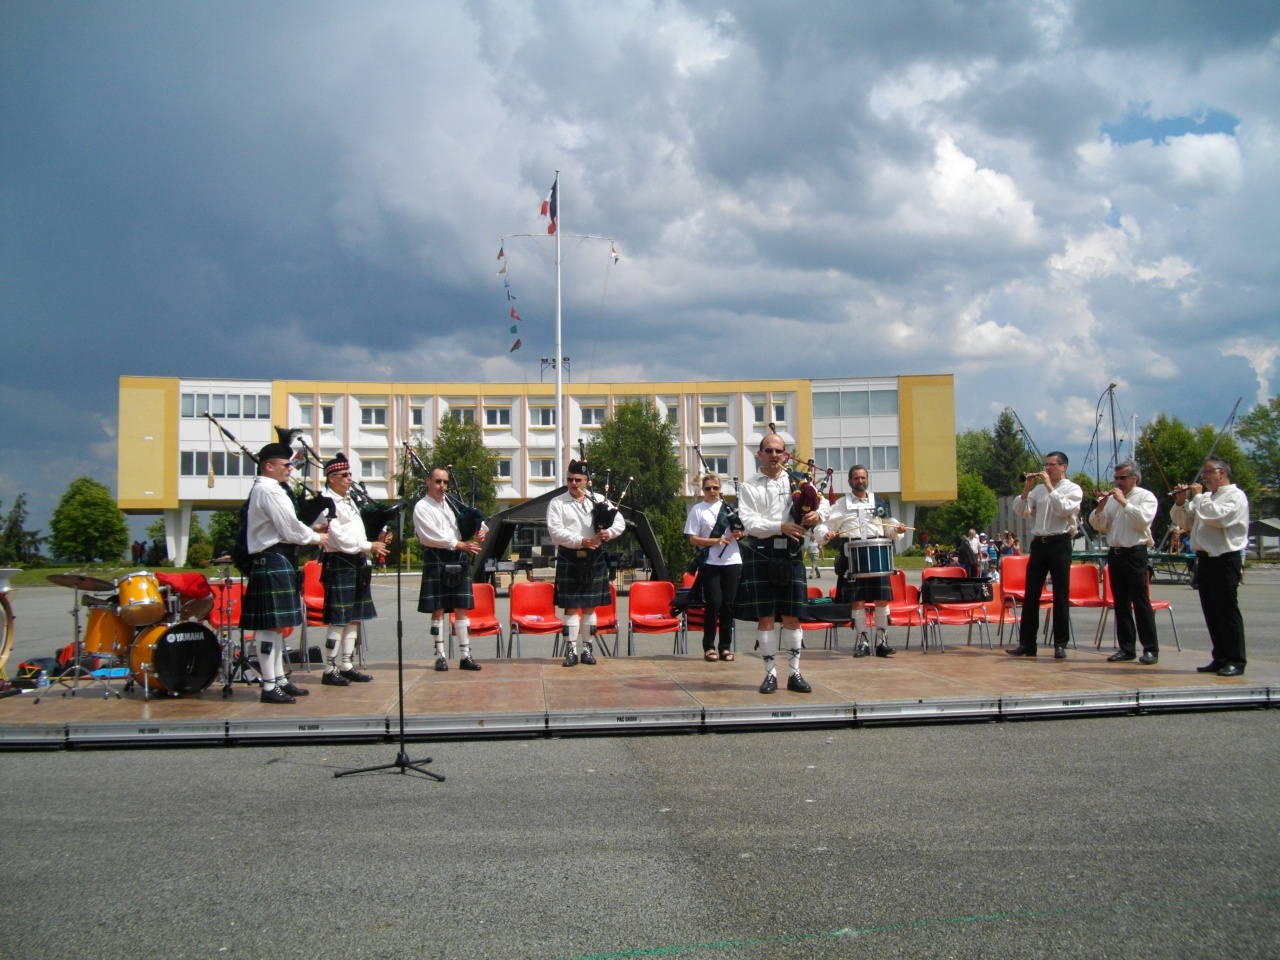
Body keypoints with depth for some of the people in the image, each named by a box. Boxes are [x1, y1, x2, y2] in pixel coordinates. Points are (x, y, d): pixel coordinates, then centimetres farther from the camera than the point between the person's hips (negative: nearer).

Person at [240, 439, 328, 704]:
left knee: (277, 625, 15)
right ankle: (269, 687, -4)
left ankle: (280, 679, 23)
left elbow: (284, 527, 21)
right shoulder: (269, 491, -14)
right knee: (271, 626, -7)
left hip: (275, 563, 11)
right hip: (273, 563, -11)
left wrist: (309, 534, 8)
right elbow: (290, 530, -17)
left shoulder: (264, 489, 18)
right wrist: (316, 537, -2)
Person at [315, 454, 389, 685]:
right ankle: (330, 670, 0)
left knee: (354, 618, 11)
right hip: (339, 565, -9)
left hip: (358, 566, 9)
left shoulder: (350, 501, 18)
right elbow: (339, 539, -18)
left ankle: (346, 666, 18)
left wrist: (377, 542, 5)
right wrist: (369, 546, -14)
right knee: (338, 619, -6)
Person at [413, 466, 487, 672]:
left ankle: (465, 655, 6)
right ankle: (440, 656, 8)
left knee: (462, 608, 3)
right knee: (438, 610, 1)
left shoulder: (453, 503, 14)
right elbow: (431, 536, -14)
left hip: (458, 561, 4)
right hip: (436, 560, -4)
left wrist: (481, 530, -3)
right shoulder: (422, 507, -2)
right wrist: (460, 544, -17)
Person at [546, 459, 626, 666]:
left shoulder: (599, 500, 8)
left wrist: (608, 533, -17)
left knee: (590, 606, 7)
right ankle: (571, 651, 4)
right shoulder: (557, 503, 1)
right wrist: (581, 541, -19)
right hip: (569, 559, -2)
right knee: (571, 607, -1)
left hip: (594, 559, 2)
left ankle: (588, 649, 15)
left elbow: (620, 522, 4)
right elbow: (555, 531, -10)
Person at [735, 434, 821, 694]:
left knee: (792, 616, 5)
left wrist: (816, 514, -14)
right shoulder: (749, 487, 4)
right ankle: (770, 674, 11)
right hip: (761, 553, -2)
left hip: (791, 554, 2)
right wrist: (780, 527, -20)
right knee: (765, 617, 1)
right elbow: (749, 523, -7)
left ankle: (795, 673, 14)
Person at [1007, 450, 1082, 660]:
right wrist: (1026, 489, -4)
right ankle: (1026, 643, 7)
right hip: (1038, 543, 4)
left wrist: (1050, 487, -11)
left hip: (1060, 543, -4)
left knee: (1061, 595, 1)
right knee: (1031, 594, 3)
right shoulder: (1038, 489, 14)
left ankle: (1060, 644, 7)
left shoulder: (1073, 489, 2)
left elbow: (1064, 509, -16)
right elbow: (1021, 512, 7)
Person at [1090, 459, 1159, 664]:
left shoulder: (1146, 497, -1)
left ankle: (1150, 649, -2)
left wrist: (1124, 502, -14)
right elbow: (1098, 525, 13)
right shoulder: (1112, 498, 14)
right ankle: (1126, 648, 13)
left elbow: (1143, 520, -16)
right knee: (1121, 603, 8)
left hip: (1135, 553, -6)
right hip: (1114, 553, 6)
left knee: (1140, 602, -6)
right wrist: (1100, 507, -3)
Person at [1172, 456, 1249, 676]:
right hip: (1205, 559, 8)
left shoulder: (1235, 496, -6)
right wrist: (1180, 502, 4)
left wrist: (1198, 497, -10)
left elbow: (1217, 516, -23)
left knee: (1227, 611, -5)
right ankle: (1220, 658, 17)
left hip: (1224, 560, -8)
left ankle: (1236, 660, 1)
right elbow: (1183, 521, 22)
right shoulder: (1207, 497, 20)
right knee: (1211, 613, 10)